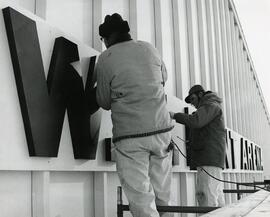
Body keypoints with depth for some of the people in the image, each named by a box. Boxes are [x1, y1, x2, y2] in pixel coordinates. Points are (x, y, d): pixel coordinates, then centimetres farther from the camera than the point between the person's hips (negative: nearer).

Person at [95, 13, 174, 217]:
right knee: (162, 194, 13)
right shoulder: (149, 48, 7)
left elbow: (105, 102, 3)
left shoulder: (105, 59, -4)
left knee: (141, 198, -1)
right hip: (161, 130, 4)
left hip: (130, 136, -4)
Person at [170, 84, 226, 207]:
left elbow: (195, 121, -18)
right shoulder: (206, 109, 31)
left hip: (210, 158, -10)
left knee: (206, 197, -17)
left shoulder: (211, 105, -1)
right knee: (216, 195, 5)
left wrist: (175, 116, -9)